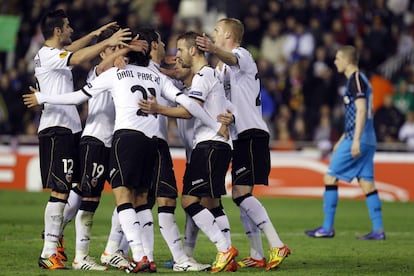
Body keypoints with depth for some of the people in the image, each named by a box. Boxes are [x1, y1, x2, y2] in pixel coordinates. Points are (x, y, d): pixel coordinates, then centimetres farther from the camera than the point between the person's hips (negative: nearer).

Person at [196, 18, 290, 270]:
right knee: (240, 195, 8)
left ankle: (277, 245, -19)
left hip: (252, 133, -10)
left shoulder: (242, 54, -7)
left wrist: (214, 51, -53)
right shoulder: (225, 66, 23)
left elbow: (231, 58, -31)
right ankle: (257, 256, 11)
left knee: (241, 193, -17)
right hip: (241, 136, 10)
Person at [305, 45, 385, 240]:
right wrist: (342, 140, 31)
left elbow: (361, 111, -19)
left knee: (330, 177, -4)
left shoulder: (355, 80, -9)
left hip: (357, 140, -9)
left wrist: (355, 140, -24)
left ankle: (327, 228, -4)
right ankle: (378, 230, 0)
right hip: (368, 141, 9)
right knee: (367, 184, 6)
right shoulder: (360, 80, 20)